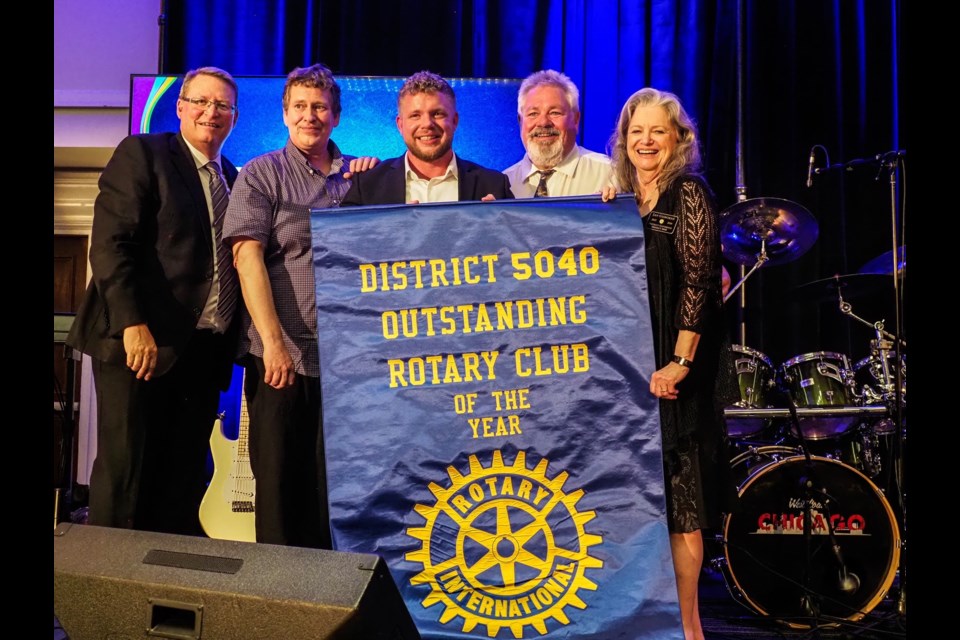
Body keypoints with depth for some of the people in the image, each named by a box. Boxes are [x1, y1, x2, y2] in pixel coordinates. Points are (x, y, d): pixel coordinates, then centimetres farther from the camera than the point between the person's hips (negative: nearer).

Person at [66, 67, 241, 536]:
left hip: (205, 351, 6)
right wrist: (133, 324, -19)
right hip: (141, 343, -5)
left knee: (184, 483, 8)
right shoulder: (141, 153, 0)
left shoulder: (234, 179, 18)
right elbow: (109, 243, -10)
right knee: (125, 474, 0)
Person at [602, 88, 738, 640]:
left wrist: (680, 363, -18)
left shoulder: (689, 193, -5)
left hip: (673, 368, -6)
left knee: (678, 496, -2)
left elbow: (698, 283, -13)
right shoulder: (625, 199, 14)